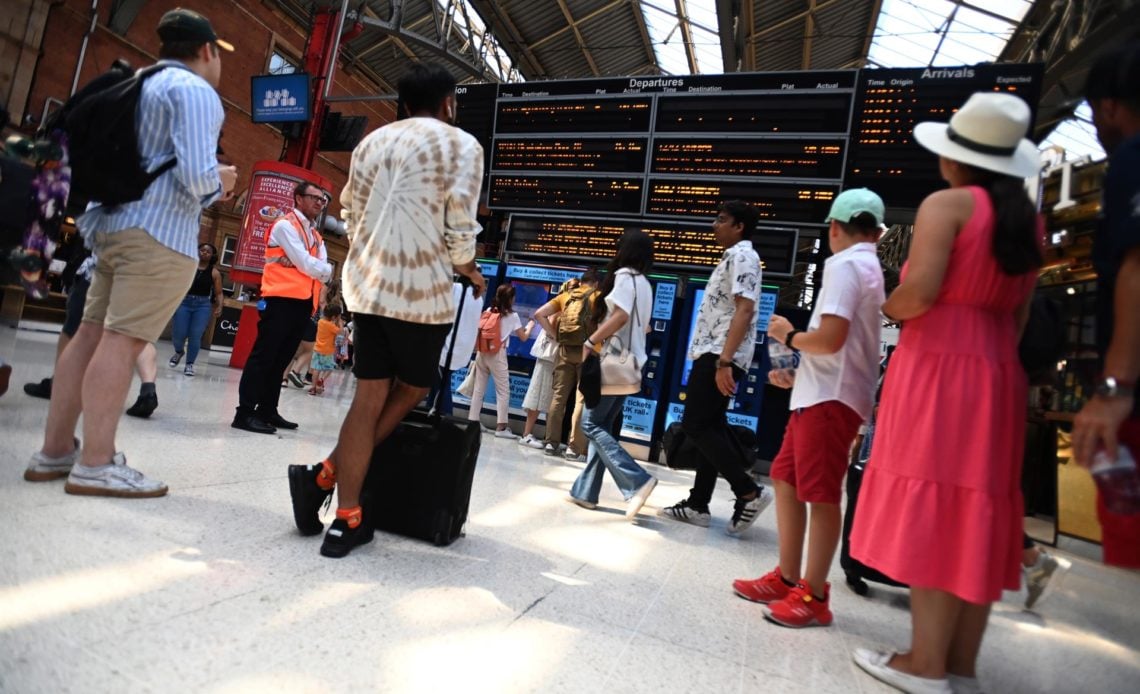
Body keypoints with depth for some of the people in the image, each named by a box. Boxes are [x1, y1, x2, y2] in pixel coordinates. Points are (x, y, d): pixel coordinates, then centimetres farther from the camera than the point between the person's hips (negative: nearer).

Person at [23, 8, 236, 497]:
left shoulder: (139, 86, 22)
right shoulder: (196, 91, -6)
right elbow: (196, 175, -18)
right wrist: (220, 180, 3)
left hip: (114, 222, 9)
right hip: (159, 232, -9)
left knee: (92, 333, 9)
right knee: (123, 340, -10)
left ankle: (55, 450, 15)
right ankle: (96, 464, -7)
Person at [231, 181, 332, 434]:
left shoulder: (316, 236, 21)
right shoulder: (285, 226, -3)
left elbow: (322, 272, 5)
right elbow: (307, 264, -13)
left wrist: (296, 262, -9)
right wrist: (330, 270, 3)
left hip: (304, 303, 8)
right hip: (283, 300, -8)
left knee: (281, 359, 11)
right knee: (264, 355, -8)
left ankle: (267, 411, 17)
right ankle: (245, 413, -6)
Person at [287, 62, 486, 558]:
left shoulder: (371, 141, 18)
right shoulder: (462, 145, 1)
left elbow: (351, 215, 20)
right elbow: (460, 230, -7)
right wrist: (469, 272, 11)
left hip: (367, 284, 6)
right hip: (423, 289, -5)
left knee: (369, 397, 7)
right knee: (411, 390, 12)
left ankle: (347, 520, 6)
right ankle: (325, 475, 5)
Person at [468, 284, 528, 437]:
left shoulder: (488, 310, 10)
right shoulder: (512, 316, -1)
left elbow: (478, 330, 10)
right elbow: (523, 337, 7)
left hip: (481, 353, 5)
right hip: (497, 355, -5)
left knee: (478, 389, 10)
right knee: (503, 391, 2)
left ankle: (472, 421, 13)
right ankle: (501, 426, 0)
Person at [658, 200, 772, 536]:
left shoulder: (742, 256, -8)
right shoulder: (733, 257, 24)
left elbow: (744, 310, -20)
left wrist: (724, 361, -27)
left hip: (719, 355, -10)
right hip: (713, 353, 10)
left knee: (696, 425, -11)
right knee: (710, 427, 9)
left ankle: (750, 492, -7)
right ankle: (698, 504, 14)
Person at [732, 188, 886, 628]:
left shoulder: (845, 265, -9)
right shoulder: (869, 267, 20)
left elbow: (830, 339, -21)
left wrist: (789, 336, -3)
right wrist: (798, 374, 22)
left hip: (831, 397, -10)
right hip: (819, 393, 10)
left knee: (820, 495, -3)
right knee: (785, 480, 13)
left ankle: (813, 597, 7)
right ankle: (786, 579, 22)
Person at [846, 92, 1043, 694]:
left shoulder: (947, 204, -7)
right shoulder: (1030, 219, 15)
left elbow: (920, 290, -18)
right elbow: (1019, 314, 16)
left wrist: (888, 309, 1)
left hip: (939, 363, -7)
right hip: (999, 373, 8)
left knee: (930, 508, -4)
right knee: (977, 512, 9)